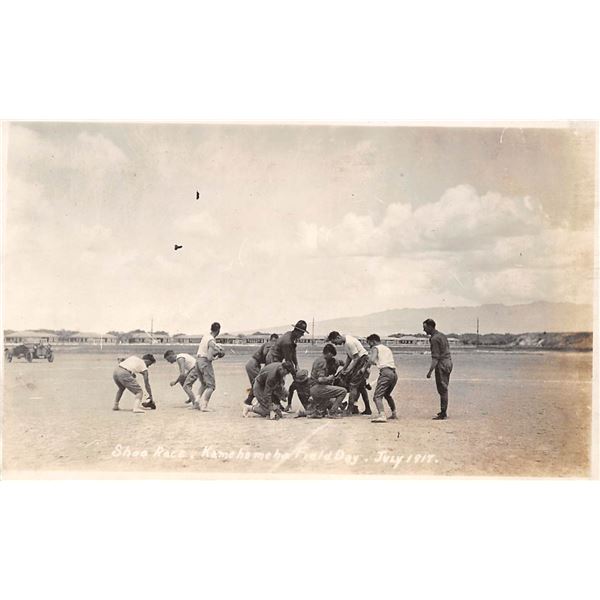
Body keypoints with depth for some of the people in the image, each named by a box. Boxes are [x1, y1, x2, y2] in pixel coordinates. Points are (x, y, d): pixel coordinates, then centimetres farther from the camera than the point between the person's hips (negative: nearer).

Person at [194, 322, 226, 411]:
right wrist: (216, 357, -5)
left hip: (198, 360, 8)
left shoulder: (205, 335, 6)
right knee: (211, 386, -3)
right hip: (205, 362, -8)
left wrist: (219, 350, 12)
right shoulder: (212, 341, -19)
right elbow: (209, 357, -24)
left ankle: (196, 403, 12)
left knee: (203, 384, 22)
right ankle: (203, 405, -14)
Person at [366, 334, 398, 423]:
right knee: (387, 394, 29)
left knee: (377, 396, -14)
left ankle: (381, 415, -33)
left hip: (385, 372, -8)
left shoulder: (375, 348, 6)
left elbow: (371, 360, -11)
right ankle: (394, 413, 33)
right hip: (394, 373, 8)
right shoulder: (387, 348, 30)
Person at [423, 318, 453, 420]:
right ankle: (443, 411, 22)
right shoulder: (442, 335, 15)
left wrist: (430, 371, -21)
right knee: (444, 389, 15)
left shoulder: (434, 339, -15)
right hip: (448, 363, 10)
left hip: (441, 365, -10)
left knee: (442, 390, -6)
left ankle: (443, 414, -4)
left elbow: (435, 357, -20)